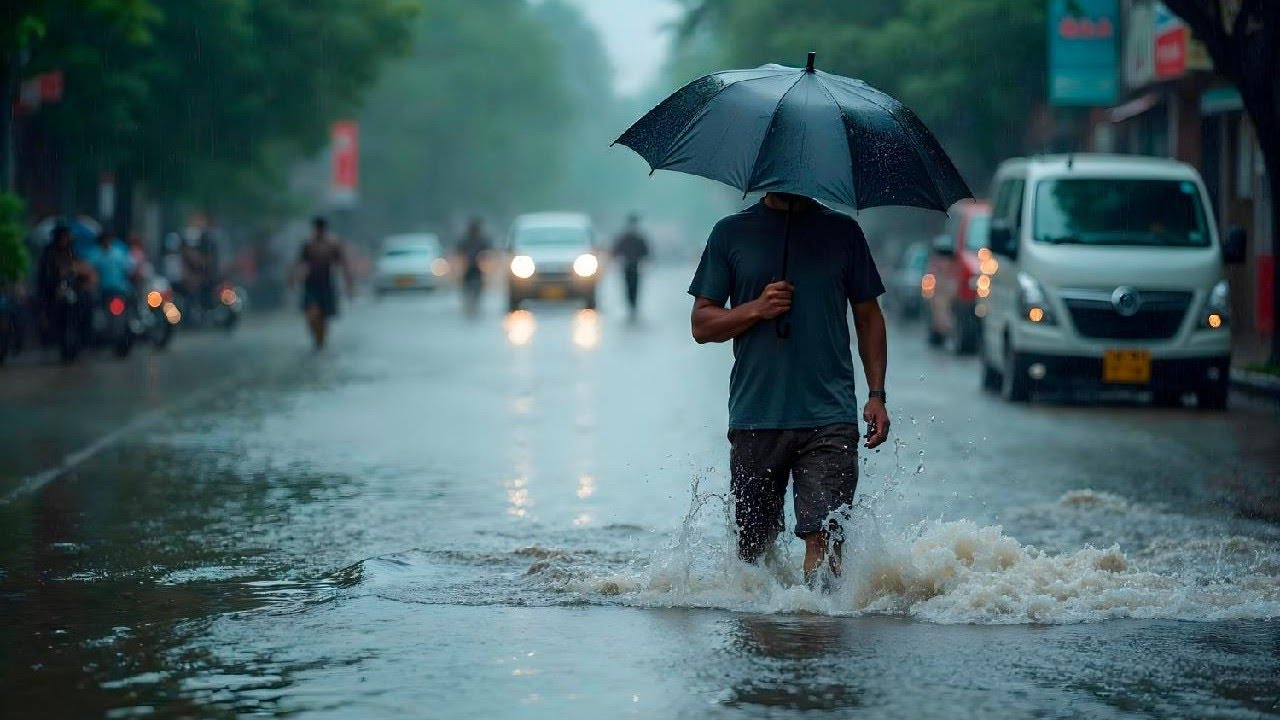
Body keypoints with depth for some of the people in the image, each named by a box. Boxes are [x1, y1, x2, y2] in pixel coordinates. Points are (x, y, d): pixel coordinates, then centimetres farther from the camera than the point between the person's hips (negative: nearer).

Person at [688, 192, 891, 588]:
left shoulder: (842, 231, 9)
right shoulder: (731, 233, 7)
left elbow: (869, 317, 14)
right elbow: (702, 324, 7)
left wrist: (877, 396, 5)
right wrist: (756, 309, -11)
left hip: (829, 417, -1)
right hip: (754, 418, 1)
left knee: (824, 535, -15)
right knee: (753, 546, 8)